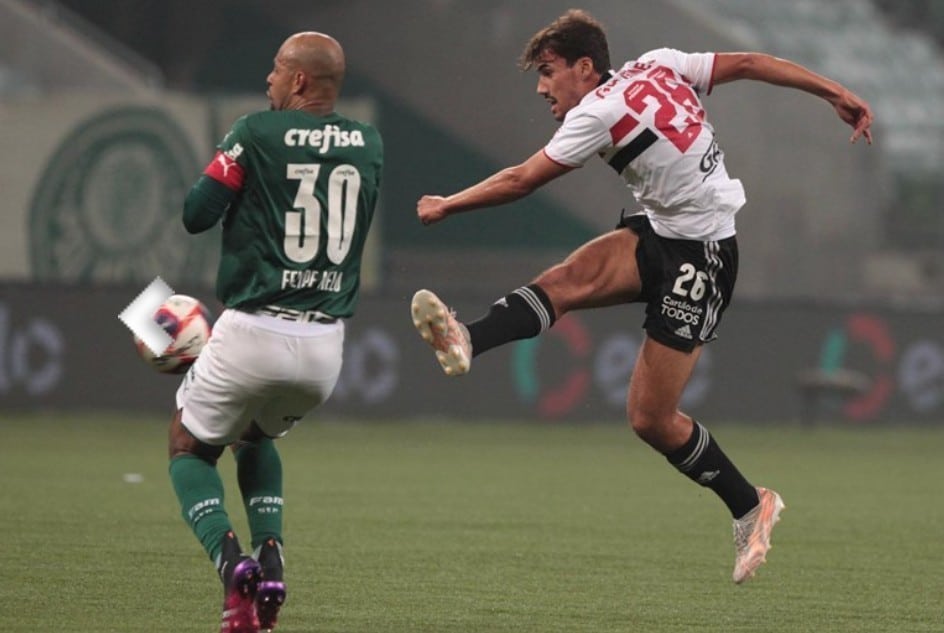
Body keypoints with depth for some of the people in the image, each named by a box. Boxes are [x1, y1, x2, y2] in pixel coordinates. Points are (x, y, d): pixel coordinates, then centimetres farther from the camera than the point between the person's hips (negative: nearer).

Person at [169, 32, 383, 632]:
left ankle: (230, 560, -11)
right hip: (326, 346, 5)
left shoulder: (257, 133, -8)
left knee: (190, 447, 16)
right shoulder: (370, 144, 8)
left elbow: (195, 215, -6)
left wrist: (219, 174, 14)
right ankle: (271, 559, 10)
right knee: (257, 436, 32)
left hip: (254, 333, -5)